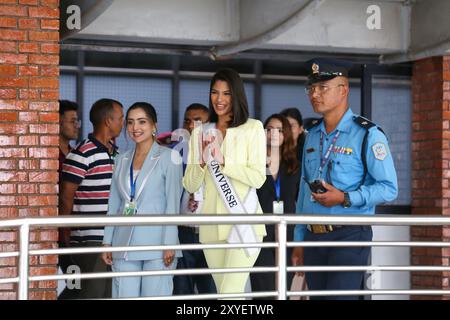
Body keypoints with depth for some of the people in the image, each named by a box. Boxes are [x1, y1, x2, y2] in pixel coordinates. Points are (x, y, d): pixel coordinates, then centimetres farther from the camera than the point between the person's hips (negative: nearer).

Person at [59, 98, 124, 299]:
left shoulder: (115, 153, 15)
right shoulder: (83, 154, -11)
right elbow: (66, 196, -10)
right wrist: (67, 235, -7)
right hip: (91, 239, -8)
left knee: (111, 292, 10)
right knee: (94, 292, -8)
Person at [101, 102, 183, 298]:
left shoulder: (168, 157, 0)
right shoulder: (123, 159, 15)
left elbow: (173, 204, -5)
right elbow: (114, 204, 17)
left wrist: (169, 244, -12)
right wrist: (107, 242, 10)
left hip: (156, 244, -5)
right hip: (124, 244, 5)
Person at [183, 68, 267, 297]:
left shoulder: (252, 128, 0)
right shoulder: (200, 133, 11)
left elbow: (258, 178, -8)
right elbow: (190, 185, 8)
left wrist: (222, 160, -16)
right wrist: (202, 161, -10)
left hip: (243, 222, -5)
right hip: (212, 226, 5)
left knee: (229, 293, -16)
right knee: (229, 294, 11)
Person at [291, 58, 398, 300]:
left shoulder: (367, 135, -6)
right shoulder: (312, 135, 15)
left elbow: (389, 188, -11)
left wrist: (344, 198, -20)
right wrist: (299, 241, 17)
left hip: (350, 236, -7)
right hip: (313, 237, 7)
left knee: (339, 296, -15)